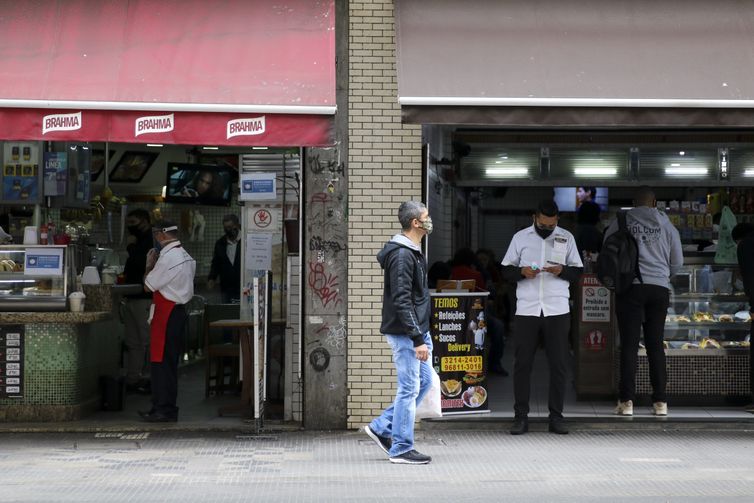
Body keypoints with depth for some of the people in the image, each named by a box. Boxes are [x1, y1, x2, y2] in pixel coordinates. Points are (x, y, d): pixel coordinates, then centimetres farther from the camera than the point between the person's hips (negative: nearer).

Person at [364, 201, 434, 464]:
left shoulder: (412, 252, 14)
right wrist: (418, 340, -24)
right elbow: (402, 302, -23)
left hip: (418, 330, 10)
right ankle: (401, 449, 5)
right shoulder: (402, 256, -18)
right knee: (409, 388, -4)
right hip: (405, 333, -10)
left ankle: (381, 427, 20)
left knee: (424, 381, 15)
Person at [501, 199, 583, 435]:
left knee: (559, 364, 2)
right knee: (522, 364, 0)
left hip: (557, 310, 1)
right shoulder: (520, 237, 8)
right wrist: (522, 272, -11)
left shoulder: (566, 238, 10)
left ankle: (556, 416, 10)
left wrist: (562, 270, -10)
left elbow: (577, 271, 11)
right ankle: (521, 417, 6)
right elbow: (506, 270, 9)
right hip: (526, 310, 0)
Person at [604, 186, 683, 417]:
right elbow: (677, 262, 13)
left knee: (629, 345, -1)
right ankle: (660, 401, 5)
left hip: (630, 287, -2)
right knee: (655, 345, 7)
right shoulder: (666, 225, 7)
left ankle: (626, 400, -5)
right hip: (659, 288, 2)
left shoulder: (620, 222, 2)